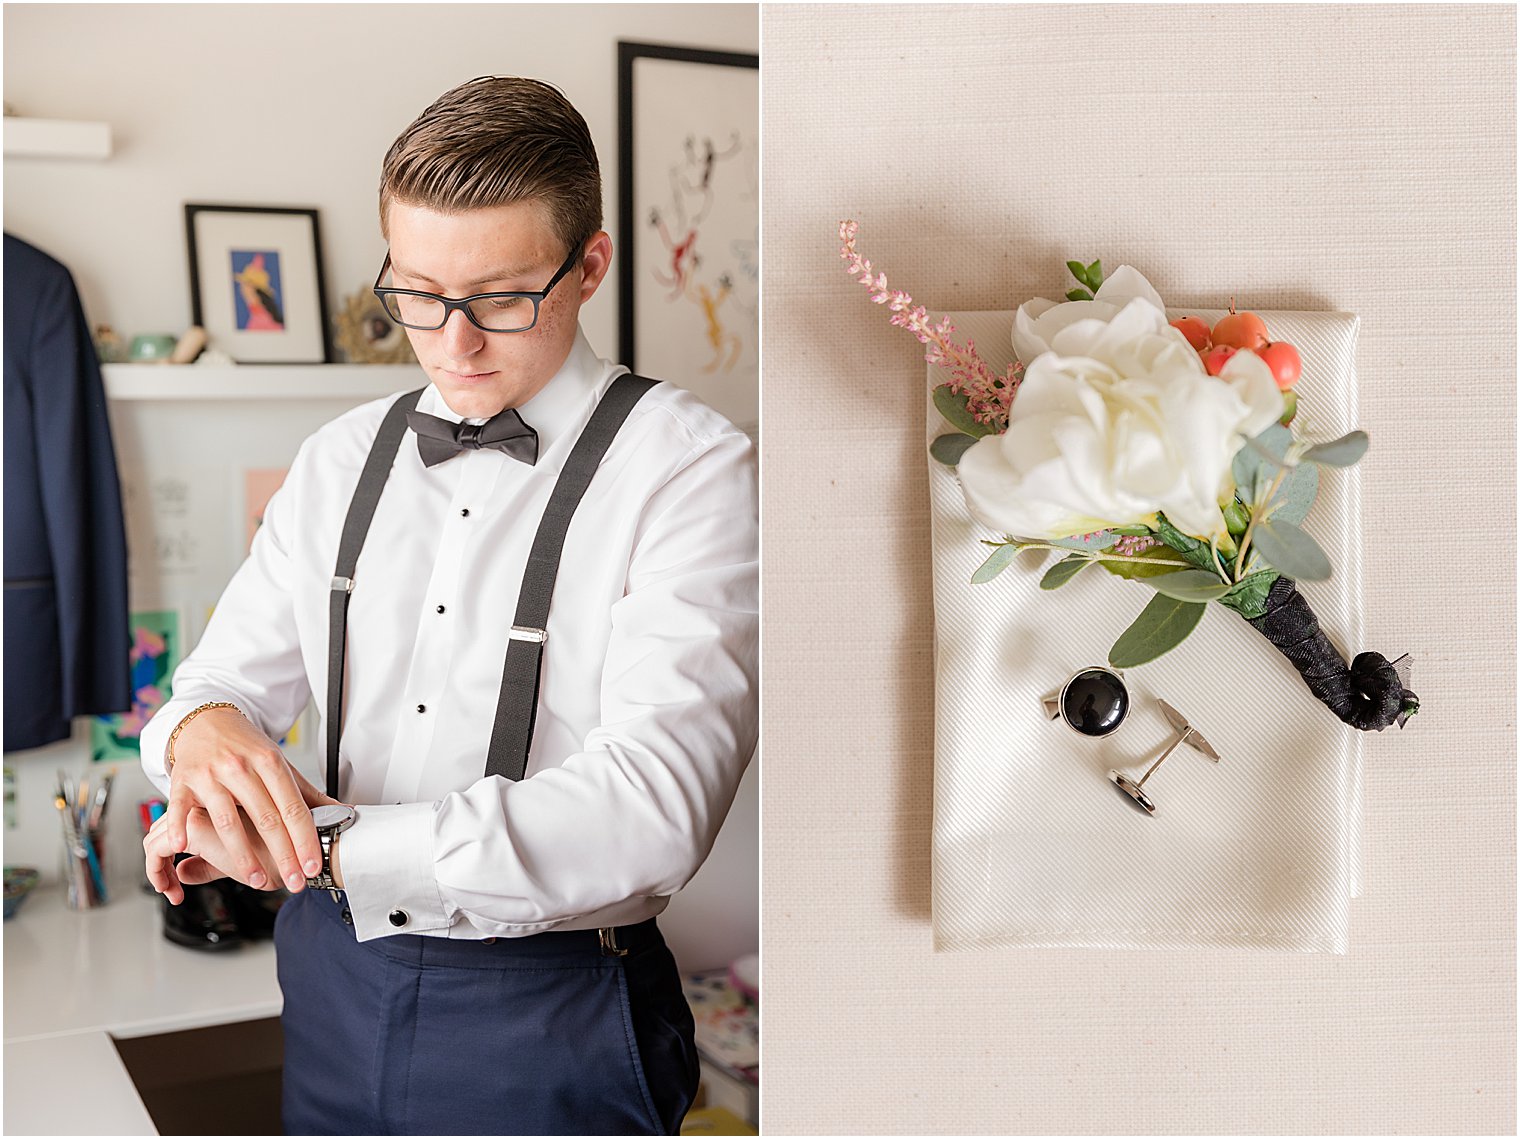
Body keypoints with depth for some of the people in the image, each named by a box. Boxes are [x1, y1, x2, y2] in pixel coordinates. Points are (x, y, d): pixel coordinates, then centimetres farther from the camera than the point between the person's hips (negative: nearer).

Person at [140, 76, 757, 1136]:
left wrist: (324, 845, -25)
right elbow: (232, 676, 7)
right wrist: (207, 725, -18)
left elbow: (651, 808, -26)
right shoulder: (341, 460, 5)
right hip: (335, 981, 5)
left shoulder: (692, 470, -16)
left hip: (549, 1021, -5)